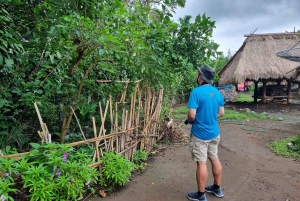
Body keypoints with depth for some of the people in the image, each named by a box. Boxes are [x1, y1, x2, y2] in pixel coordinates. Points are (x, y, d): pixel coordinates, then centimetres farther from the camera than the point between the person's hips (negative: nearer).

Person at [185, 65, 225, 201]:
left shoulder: (196, 92, -19)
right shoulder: (217, 92, 4)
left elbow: (192, 115, -23)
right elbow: (221, 113, 10)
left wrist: (188, 120, -2)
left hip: (200, 134, -7)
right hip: (214, 132, 7)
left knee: (201, 163, 2)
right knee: (214, 159, 18)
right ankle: (217, 188, 35)